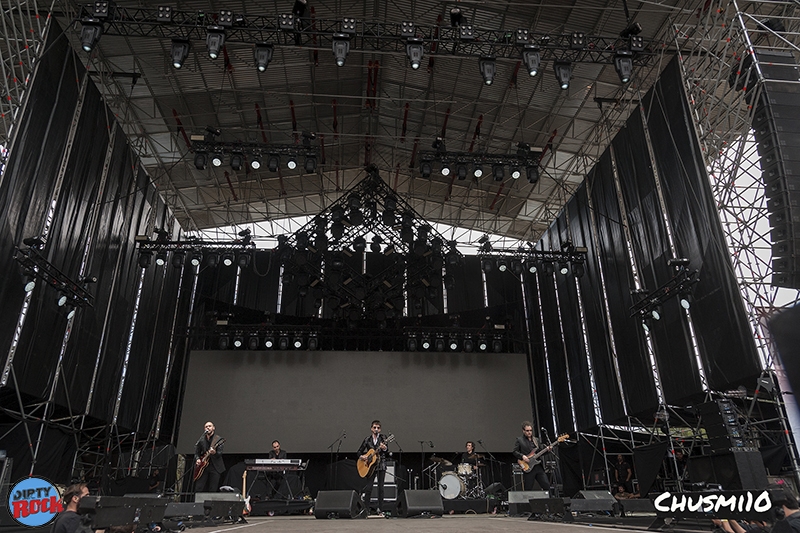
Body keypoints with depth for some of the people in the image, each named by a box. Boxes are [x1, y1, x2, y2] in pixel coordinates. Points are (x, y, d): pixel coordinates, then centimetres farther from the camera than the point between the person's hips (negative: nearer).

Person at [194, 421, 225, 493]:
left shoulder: (219, 439, -2)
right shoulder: (201, 440, 9)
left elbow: (220, 453, -10)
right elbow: (196, 452, 15)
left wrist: (214, 453, -31)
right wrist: (197, 459, -4)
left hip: (215, 467, -3)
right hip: (203, 466, 3)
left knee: (212, 490, -1)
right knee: (198, 489, -1)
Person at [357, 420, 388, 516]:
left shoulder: (382, 438, -1)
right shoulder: (368, 439, 4)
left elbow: (386, 449, -18)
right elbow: (359, 451, 10)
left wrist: (384, 448, -41)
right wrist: (361, 456, -11)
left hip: (381, 465, -1)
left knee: (380, 488, 1)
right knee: (368, 488, -3)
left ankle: (380, 510, 9)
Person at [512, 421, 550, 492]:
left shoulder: (536, 440, 18)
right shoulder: (519, 440, 2)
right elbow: (514, 451, -4)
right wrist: (522, 456, -19)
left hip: (538, 466, 5)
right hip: (528, 468, -5)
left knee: (547, 485, 1)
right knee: (528, 489, -2)